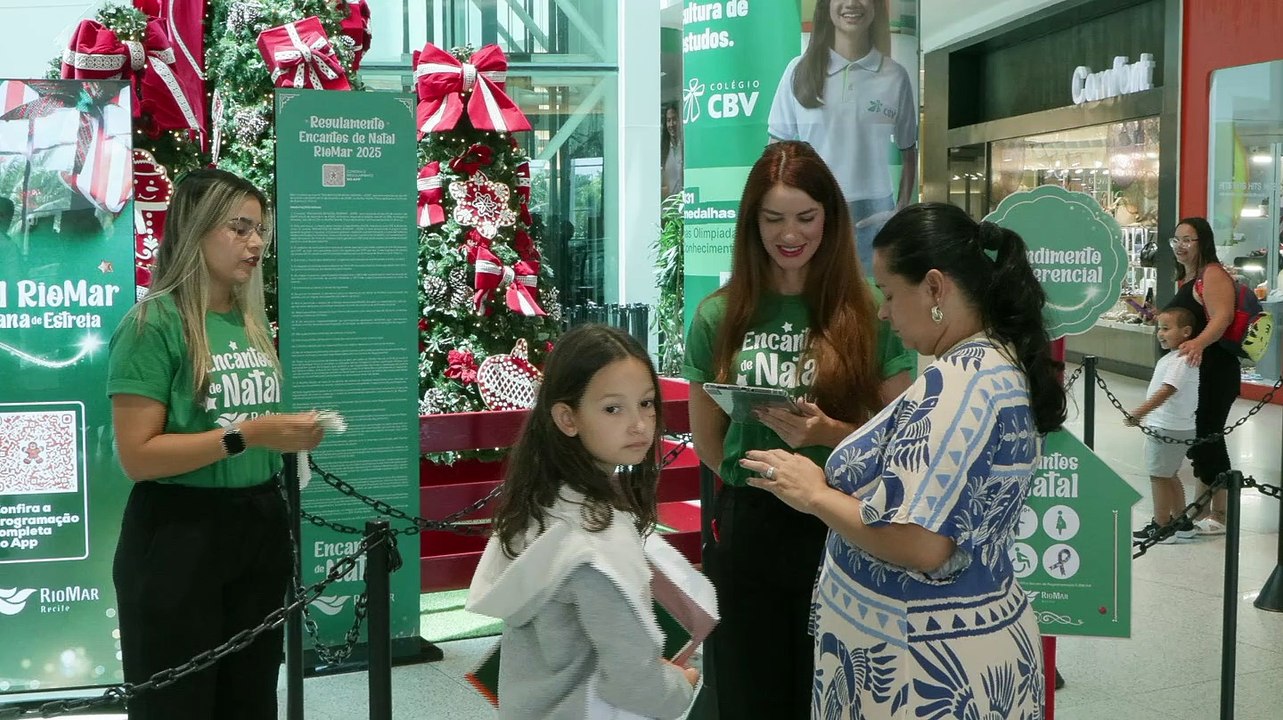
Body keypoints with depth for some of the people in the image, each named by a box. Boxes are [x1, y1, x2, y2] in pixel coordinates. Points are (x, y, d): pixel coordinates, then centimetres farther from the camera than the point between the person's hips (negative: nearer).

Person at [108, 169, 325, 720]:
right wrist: (245, 436, -25)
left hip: (258, 524, 7)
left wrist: (291, 432, 5)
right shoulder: (154, 322, -14)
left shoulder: (250, 320, 8)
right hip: (180, 535, -7)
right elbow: (138, 456, -20)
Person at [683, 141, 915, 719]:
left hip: (844, 534, -1)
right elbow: (707, 442, 9)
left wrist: (830, 433, -20)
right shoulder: (719, 317, 1)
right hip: (747, 533, 2)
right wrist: (759, 480, 2)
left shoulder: (870, 313, -4)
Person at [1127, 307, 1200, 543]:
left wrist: (1140, 412, -38)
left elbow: (1167, 390, -32)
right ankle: (1181, 522, 30)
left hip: (1169, 429, -11)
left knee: (1159, 476, -2)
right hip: (1172, 427, 11)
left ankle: (1160, 527, 6)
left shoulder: (1182, 360, -21)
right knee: (1169, 475, 20)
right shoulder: (1172, 357, 10)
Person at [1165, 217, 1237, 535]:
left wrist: (1198, 343, -46)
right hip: (1191, 370, 10)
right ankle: (1202, 509, 26)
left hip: (1214, 371, -10)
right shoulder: (1185, 278, 15)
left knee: (1208, 437, -4)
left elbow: (1222, 316, -31)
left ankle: (1220, 515, 6)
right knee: (1195, 437, 15)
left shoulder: (1213, 274, -15)